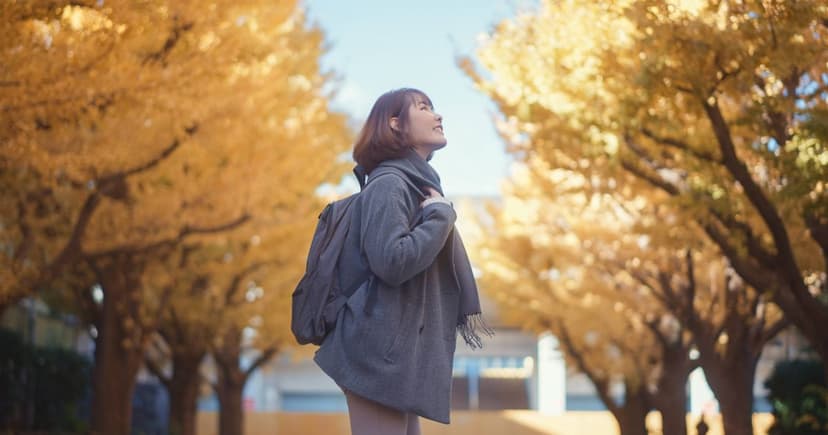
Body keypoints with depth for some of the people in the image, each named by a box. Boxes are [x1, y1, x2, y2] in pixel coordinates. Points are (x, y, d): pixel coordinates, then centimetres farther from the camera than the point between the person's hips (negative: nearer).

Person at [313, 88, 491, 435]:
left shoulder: (420, 185, 18)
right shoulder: (388, 184, -10)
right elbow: (393, 261, -23)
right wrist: (441, 214, -12)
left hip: (401, 353, 10)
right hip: (380, 353, -10)